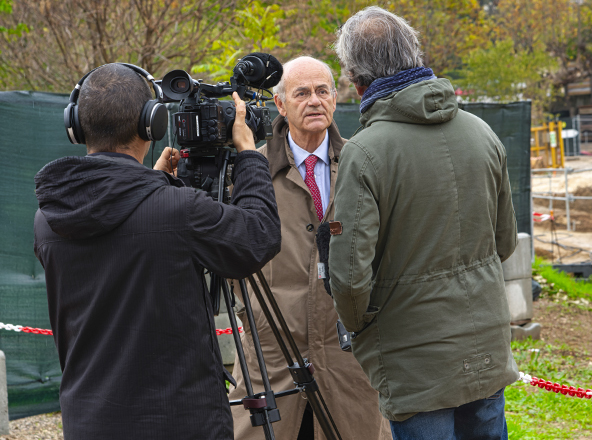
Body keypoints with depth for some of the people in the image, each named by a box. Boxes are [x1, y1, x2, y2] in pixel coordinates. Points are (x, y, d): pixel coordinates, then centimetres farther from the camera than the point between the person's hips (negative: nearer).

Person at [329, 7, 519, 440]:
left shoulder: (364, 152, -17)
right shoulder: (482, 133, 1)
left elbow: (350, 274, -20)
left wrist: (359, 324, 0)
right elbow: (505, 242, 11)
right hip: (489, 354, 5)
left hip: (418, 362, -5)